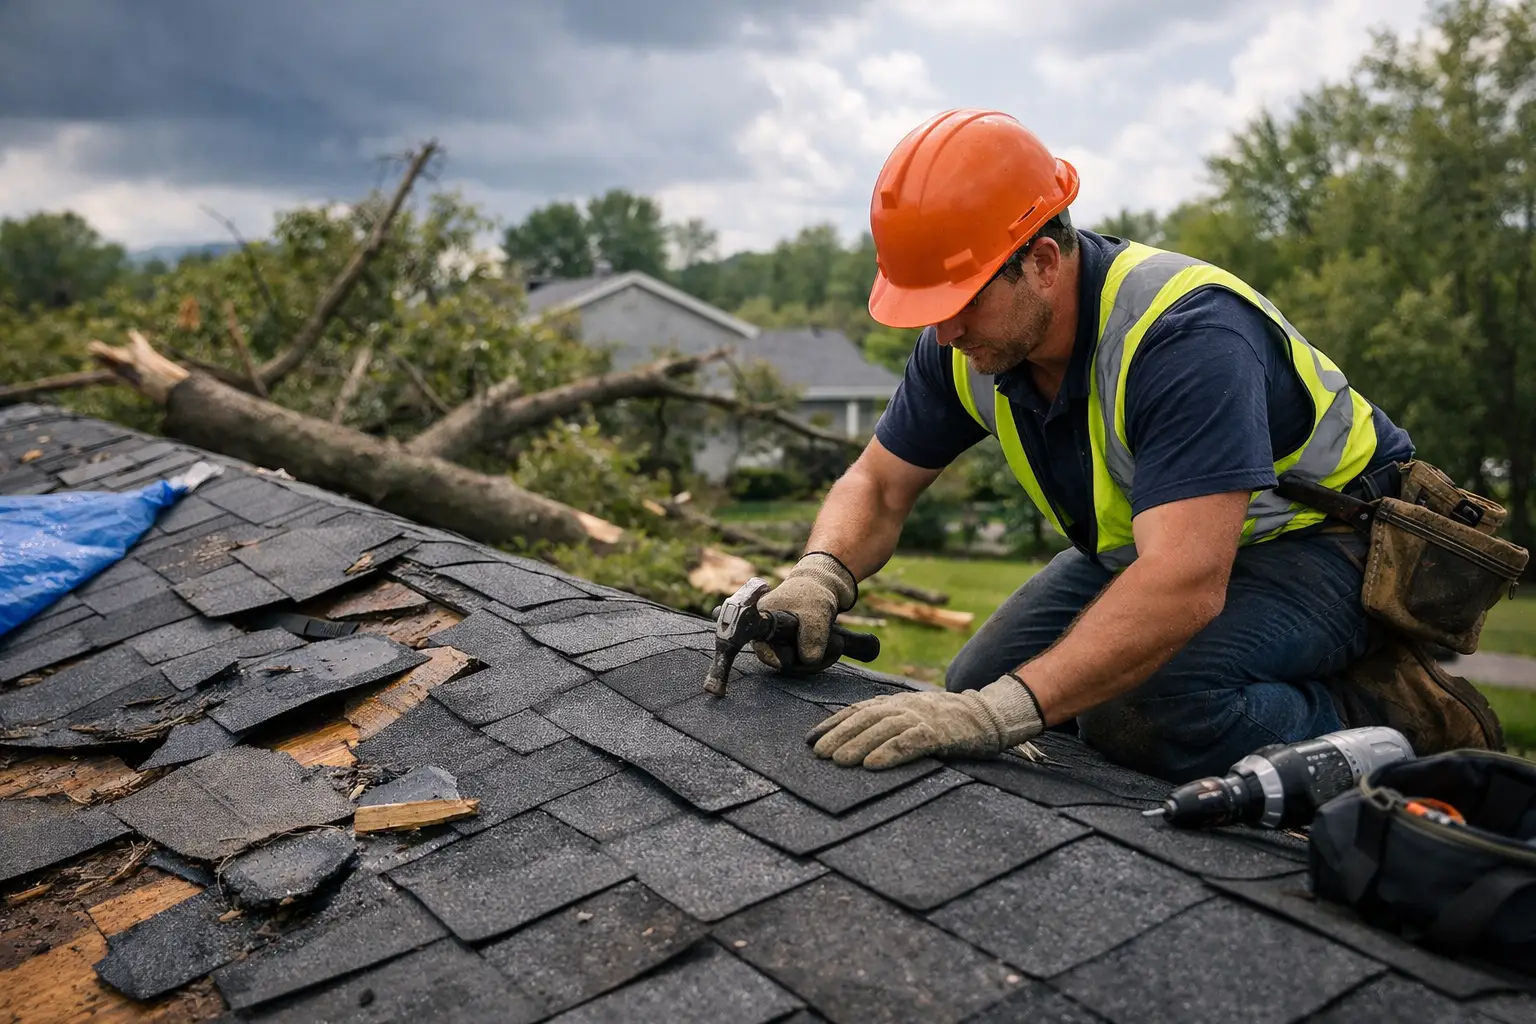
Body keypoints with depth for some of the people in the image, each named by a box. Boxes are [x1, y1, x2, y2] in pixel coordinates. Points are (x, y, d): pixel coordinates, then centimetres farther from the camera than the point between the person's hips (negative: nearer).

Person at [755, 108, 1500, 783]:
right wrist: (819, 577, -27)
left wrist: (1004, 709, -54)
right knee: (971, 693, -4)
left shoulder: (1185, 332, -35)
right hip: (1150, 544, 8)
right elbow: (878, 486, -4)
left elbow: (1184, 584, -45)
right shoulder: (968, 340, -12)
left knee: (1141, 710, -33)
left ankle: (1393, 725, -9)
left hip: (1319, 540, -7)